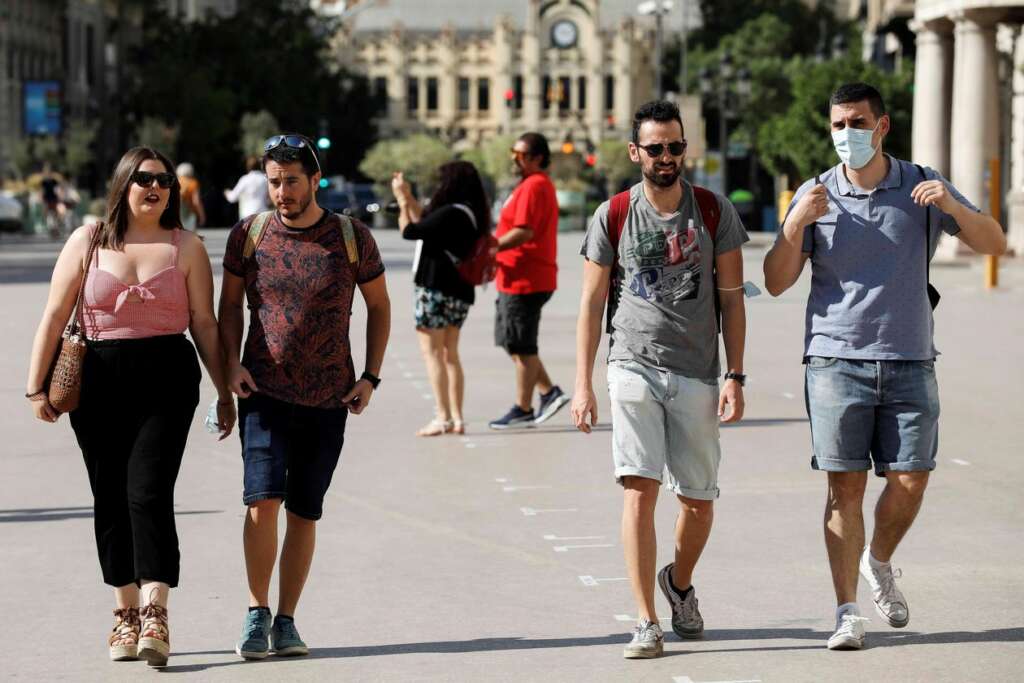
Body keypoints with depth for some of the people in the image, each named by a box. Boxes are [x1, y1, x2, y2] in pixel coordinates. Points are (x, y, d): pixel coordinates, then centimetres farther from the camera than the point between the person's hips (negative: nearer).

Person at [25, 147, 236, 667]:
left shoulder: (186, 247, 5)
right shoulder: (88, 242, 5)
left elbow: (204, 323, 7)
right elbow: (55, 316, 4)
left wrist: (224, 391, 5)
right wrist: (36, 386, -1)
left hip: (167, 379, -2)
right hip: (99, 380, 2)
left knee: (149, 492, -13)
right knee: (109, 497, 6)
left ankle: (155, 617, -18)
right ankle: (125, 613, 17)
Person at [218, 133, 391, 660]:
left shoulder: (351, 238, -1)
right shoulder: (249, 234, 0)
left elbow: (378, 305, 11)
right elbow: (230, 304, 11)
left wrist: (370, 376, 3)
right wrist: (231, 363, -5)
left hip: (328, 399, 1)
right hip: (265, 393, -1)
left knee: (304, 512, 5)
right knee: (263, 499, -16)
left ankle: (286, 621, 16)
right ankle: (257, 613, -3)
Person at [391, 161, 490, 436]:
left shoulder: (451, 213, -19)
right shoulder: (469, 214, 10)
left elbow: (409, 230, -17)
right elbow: (425, 223, 18)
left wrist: (402, 201, -1)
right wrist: (407, 196, 19)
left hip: (436, 289, -9)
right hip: (458, 291, 9)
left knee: (432, 352, -4)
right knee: (449, 354, 14)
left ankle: (443, 418, -8)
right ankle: (456, 418, 13)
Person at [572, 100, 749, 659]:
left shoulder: (715, 212, 2)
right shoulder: (613, 217, 1)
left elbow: (731, 299, 5)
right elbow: (591, 304, 5)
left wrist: (735, 376, -2)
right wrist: (582, 385, -1)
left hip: (697, 374, 1)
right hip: (634, 366, -1)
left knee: (699, 500, 7)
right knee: (640, 488, -14)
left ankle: (679, 583, 37)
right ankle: (647, 623, -12)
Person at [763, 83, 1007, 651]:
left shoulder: (922, 186, 5)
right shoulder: (815, 195, 3)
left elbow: (993, 243, 1)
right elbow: (776, 282, 0)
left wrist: (952, 207, -18)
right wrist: (796, 224, -17)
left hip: (909, 362, 1)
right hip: (835, 361, -1)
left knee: (909, 482, -2)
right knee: (845, 486, -5)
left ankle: (878, 563, 27)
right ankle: (847, 611, 0)